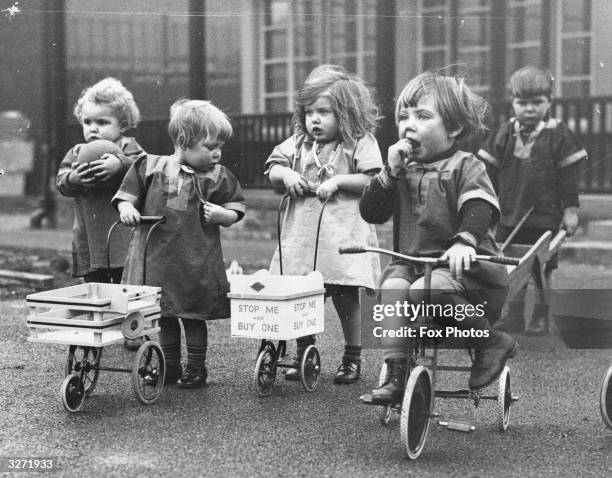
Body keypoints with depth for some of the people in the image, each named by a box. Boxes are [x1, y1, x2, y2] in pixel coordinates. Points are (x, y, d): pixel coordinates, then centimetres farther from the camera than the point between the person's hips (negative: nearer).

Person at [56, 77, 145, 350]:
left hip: (122, 232, -4)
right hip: (88, 234, 4)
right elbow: (61, 182, 3)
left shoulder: (127, 148, 0)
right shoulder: (76, 153, 12)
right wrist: (74, 178, -19)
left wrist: (120, 164, -33)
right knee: (94, 286, 6)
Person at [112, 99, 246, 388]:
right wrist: (126, 209, -15)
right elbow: (127, 195, 5)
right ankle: (169, 365, 27)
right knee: (165, 315, 13)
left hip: (197, 261, -1)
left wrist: (222, 215, -13)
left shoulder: (218, 177, 0)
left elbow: (235, 210, 7)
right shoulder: (151, 167, -1)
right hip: (158, 257, 1)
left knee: (194, 315, 5)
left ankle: (196, 368, 20)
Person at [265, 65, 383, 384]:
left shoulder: (361, 143, -1)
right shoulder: (298, 143, 13)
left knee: (346, 297, 0)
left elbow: (374, 181, -10)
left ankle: (352, 359, 15)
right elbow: (272, 168, 15)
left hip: (343, 233, -4)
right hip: (301, 233, 4)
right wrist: (286, 175, -6)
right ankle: (304, 355, 21)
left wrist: (337, 181, -16)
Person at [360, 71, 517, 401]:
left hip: (463, 265, -5)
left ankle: (492, 341, -16)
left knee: (426, 290, -34)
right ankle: (395, 370, -28)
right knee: (393, 284, -28)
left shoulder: (465, 167, -1)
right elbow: (370, 212, 7)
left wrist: (463, 240, -41)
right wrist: (390, 172, -6)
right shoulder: (402, 169, 14)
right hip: (412, 263, 5)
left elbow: (479, 209, -20)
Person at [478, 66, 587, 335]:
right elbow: (491, 173, 9)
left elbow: (569, 176, -3)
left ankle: (541, 317, 18)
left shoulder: (558, 135, -4)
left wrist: (571, 210, -5)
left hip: (545, 217, -3)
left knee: (542, 270, 5)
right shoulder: (505, 135, 3)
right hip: (509, 218, 3)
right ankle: (513, 316, 17)